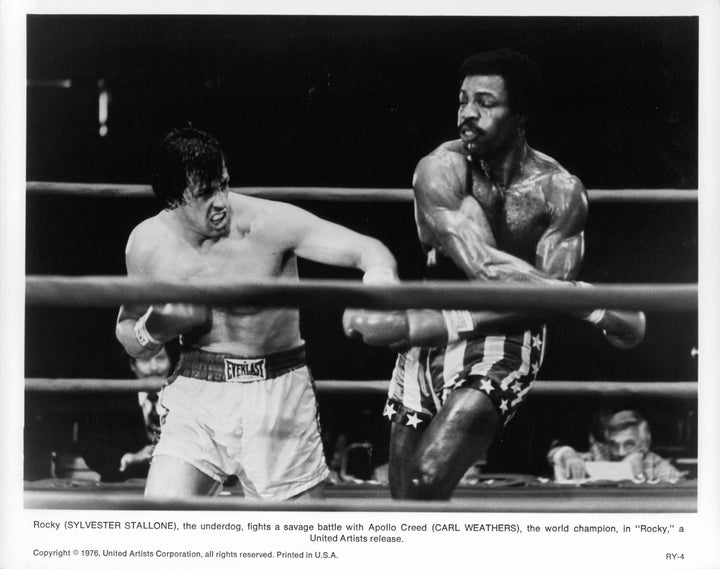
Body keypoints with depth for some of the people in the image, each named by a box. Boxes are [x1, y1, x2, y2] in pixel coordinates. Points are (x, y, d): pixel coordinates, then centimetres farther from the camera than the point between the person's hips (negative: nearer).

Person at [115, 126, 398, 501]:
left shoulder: (269, 223, -16)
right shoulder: (147, 244, -4)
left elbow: (369, 249, -20)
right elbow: (127, 336, 12)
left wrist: (378, 271, -45)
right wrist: (152, 330, -13)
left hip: (278, 399, -2)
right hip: (195, 398, 2)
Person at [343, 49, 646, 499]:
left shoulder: (559, 191, -9)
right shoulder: (441, 169, -11)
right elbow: (484, 267, -24)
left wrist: (421, 327, -26)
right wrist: (597, 307, -29)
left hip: (505, 343, -2)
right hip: (428, 346, 2)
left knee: (428, 480, -24)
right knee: (405, 496, 8)